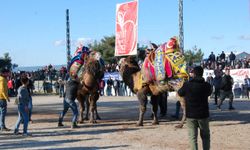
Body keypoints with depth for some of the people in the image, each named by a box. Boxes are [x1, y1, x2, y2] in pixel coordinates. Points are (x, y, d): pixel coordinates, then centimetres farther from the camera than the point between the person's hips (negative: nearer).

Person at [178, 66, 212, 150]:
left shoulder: (187, 85, -10)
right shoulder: (206, 85, -7)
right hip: (203, 114, 1)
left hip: (190, 115, -1)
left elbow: (180, 93, 7)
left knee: (192, 137, 4)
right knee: (205, 136, 16)